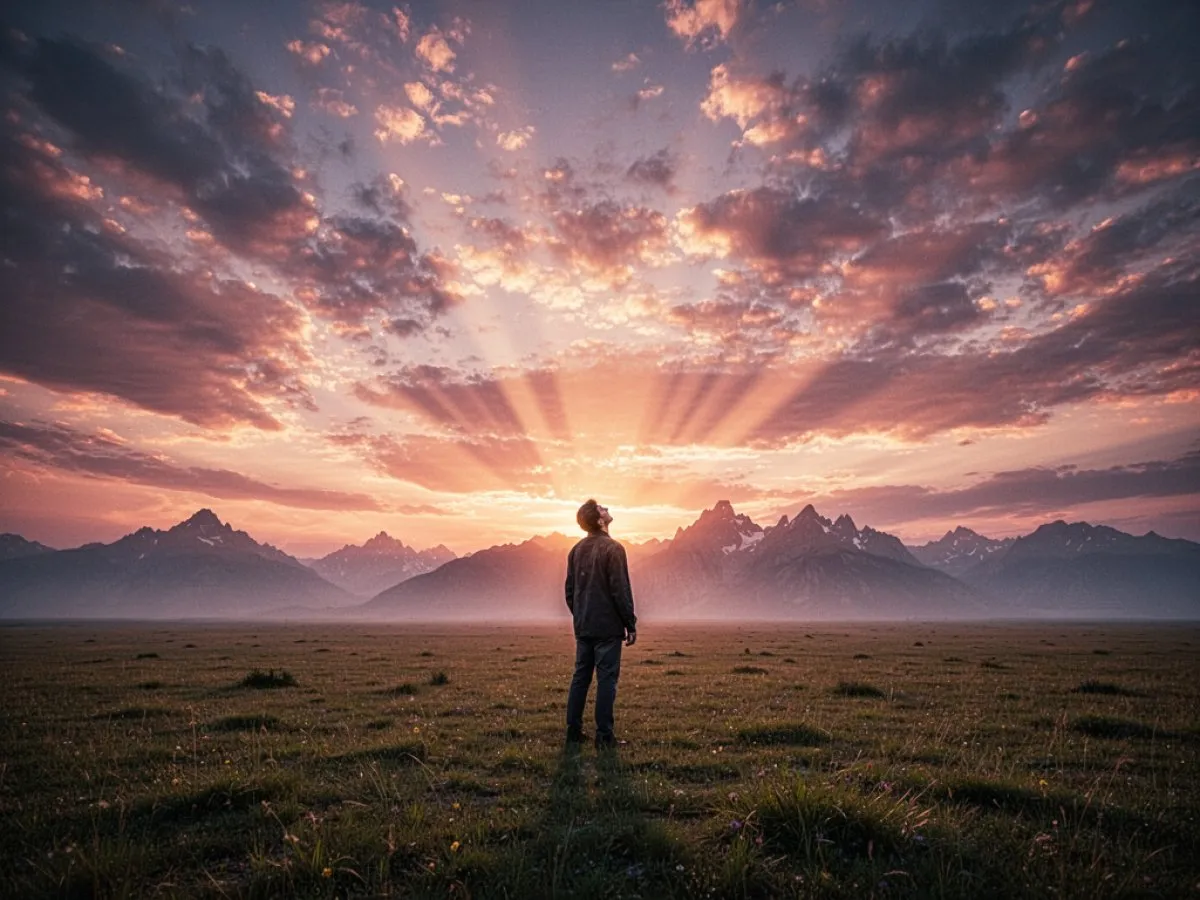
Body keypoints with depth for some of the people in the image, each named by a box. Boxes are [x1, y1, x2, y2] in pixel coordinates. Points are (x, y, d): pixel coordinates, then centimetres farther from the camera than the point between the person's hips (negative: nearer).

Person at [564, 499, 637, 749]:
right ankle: (604, 735, 2)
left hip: (583, 628, 6)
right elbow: (621, 591, -14)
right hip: (608, 628, -6)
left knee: (580, 677, 12)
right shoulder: (612, 549, -12)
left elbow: (569, 591, 12)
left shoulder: (576, 550, 8)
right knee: (606, 679, -1)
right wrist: (631, 624, -7)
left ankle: (573, 731, 17)